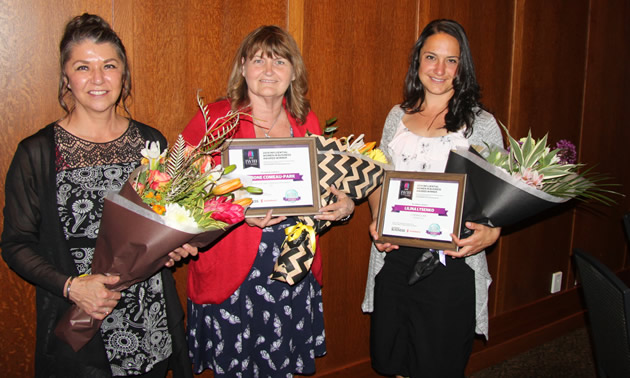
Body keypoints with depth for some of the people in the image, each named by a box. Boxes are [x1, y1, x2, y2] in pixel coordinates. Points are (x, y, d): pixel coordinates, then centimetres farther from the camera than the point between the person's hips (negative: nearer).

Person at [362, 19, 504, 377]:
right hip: (394, 257, 4)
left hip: (452, 261, -3)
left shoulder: (481, 123, -2)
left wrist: (491, 233, -18)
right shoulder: (398, 117, 9)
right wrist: (377, 221, -2)